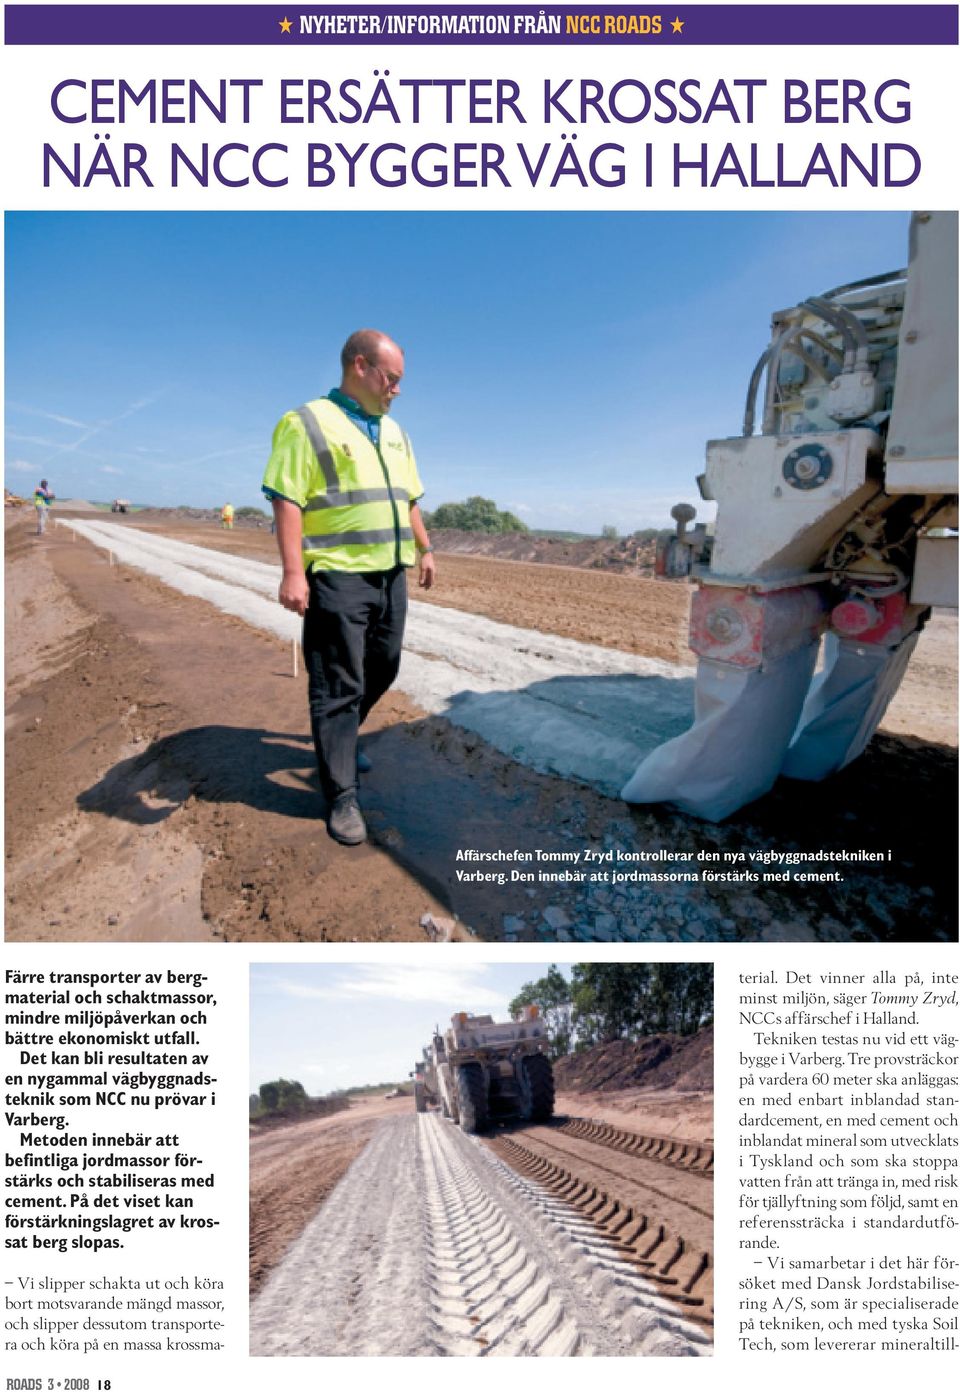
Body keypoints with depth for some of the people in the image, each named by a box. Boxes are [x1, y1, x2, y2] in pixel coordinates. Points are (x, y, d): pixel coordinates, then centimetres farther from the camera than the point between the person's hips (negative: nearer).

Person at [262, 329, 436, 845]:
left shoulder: (393, 432, 18)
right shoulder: (308, 423, -6)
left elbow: (409, 499, 26)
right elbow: (287, 500, -14)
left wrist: (425, 549, 21)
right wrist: (293, 571, -22)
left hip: (391, 574, 8)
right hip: (339, 577, -8)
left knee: (381, 670, 17)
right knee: (339, 685, -4)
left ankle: (340, 738, 41)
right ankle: (342, 797, 3)